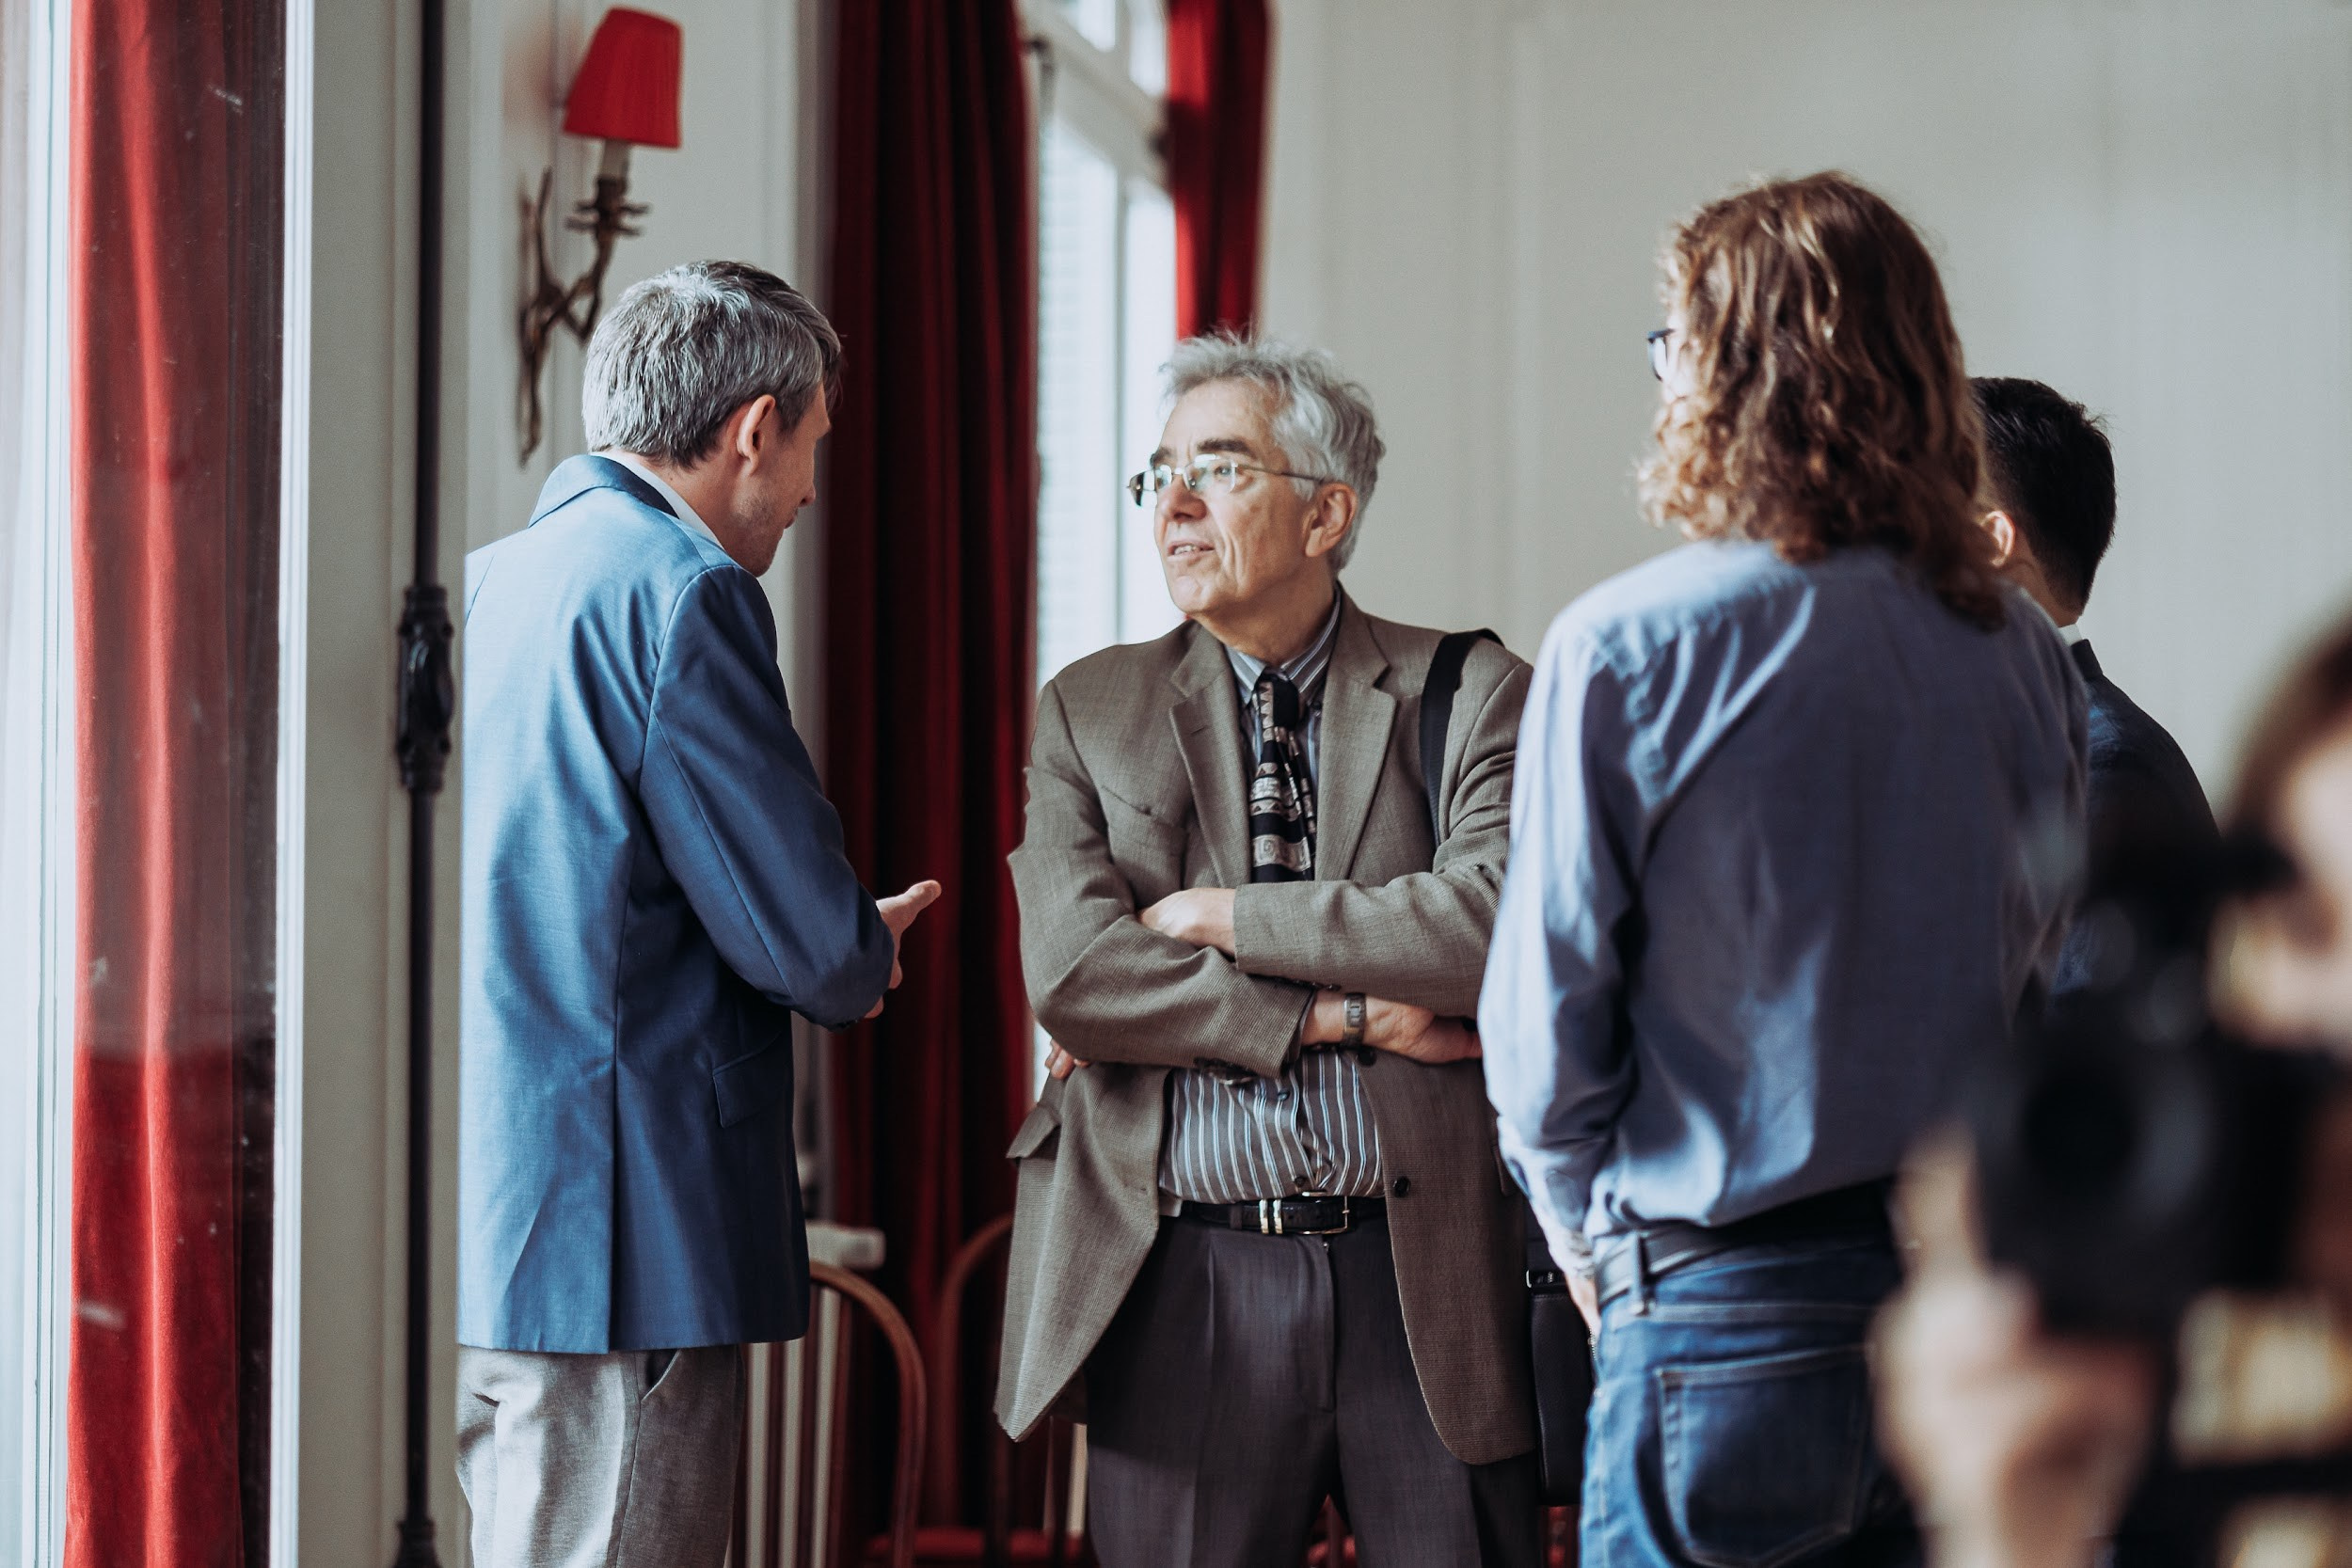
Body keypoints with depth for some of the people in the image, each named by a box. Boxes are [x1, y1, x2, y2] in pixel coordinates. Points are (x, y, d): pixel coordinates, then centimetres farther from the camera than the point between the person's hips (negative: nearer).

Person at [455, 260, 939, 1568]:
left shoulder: (484, 583, 15)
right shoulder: (680, 589, -12)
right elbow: (807, 941, -14)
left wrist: (831, 947, 21)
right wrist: (867, 956, 8)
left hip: (474, 1217, 9)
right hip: (616, 1246, -9)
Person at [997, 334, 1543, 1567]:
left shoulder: (1471, 695, 5)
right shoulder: (1089, 712, 10)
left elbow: (1497, 919, -13)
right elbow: (1070, 973, -5)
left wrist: (1228, 920, -10)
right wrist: (1343, 1014, -10)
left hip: (1429, 1271, -1)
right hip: (1185, 1278, 1)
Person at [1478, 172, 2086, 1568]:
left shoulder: (1626, 646, -11)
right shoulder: (2025, 657, 3)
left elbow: (1545, 1020, -7)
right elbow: (2041, 975, 11)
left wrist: (1590, 1237, 9)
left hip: (1728, 1306, -4)